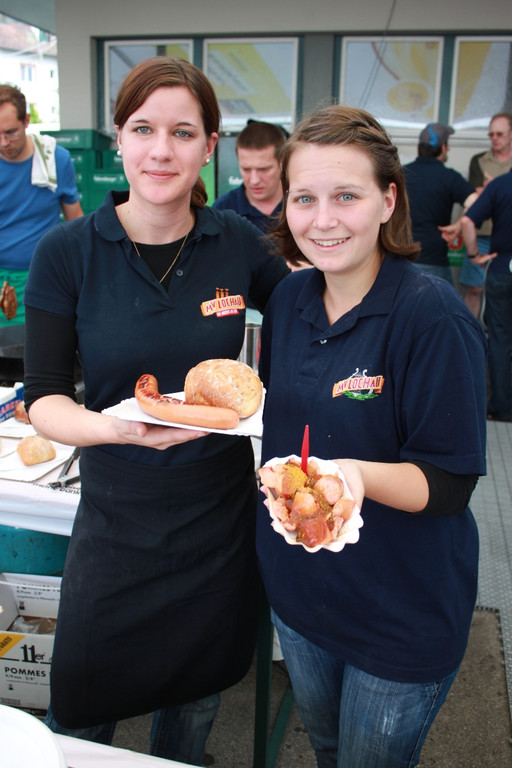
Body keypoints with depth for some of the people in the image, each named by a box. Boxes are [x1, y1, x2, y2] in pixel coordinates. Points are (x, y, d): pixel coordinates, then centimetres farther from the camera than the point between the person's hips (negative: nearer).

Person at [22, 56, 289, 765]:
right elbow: (43, 399, -11)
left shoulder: (238, 242, -5)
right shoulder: (68, 252, -10)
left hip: (222, 519, 2)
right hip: (116, 521, -1)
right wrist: (114, 427, -31)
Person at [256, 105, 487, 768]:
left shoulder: (435, 316, -23)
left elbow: (450, 484, -22)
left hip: (403, 611, -5)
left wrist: (359, 475, -38)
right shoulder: (289, 298, -4)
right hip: (296, 585, 6)